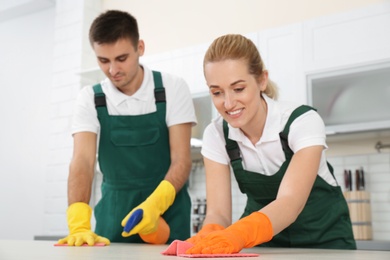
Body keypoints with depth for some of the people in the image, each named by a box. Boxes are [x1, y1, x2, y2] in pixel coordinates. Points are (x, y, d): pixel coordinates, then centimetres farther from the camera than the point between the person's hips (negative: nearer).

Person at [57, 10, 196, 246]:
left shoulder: (173, 88, -8)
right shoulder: (90, 98, -4)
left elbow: (181, 160, -12)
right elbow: (83, 160, -16)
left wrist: (154, 205, -30)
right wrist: (79, 223, -33)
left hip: (168, 211, -1)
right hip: (114, 214, 1)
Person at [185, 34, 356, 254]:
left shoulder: (303, 121, -21)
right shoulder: (216, 134, -11)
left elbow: (291, 202, -33)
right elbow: (218, 211, -16)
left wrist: (238, 234, -50)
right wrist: (208, 237, -38)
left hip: (323, 237, -1)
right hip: (264, 240, 2)